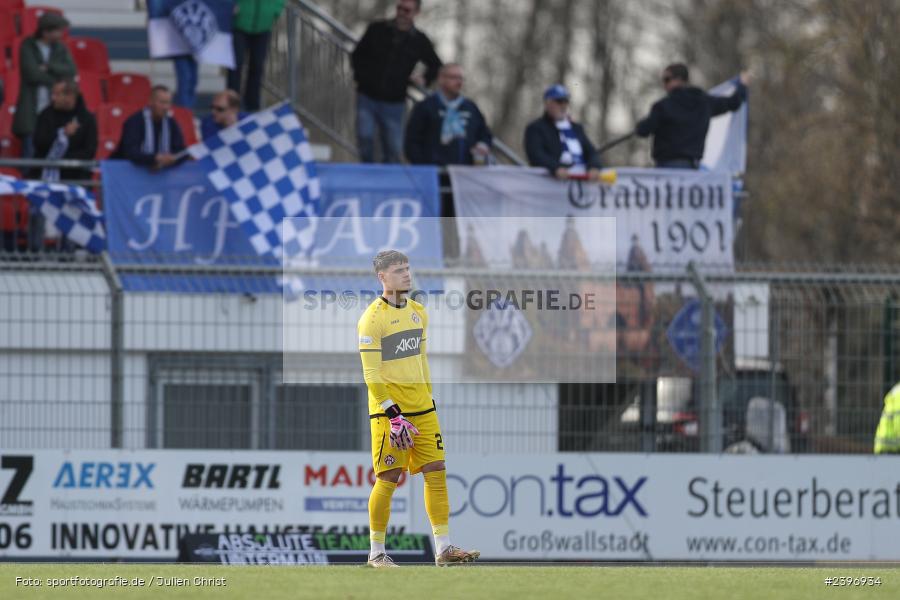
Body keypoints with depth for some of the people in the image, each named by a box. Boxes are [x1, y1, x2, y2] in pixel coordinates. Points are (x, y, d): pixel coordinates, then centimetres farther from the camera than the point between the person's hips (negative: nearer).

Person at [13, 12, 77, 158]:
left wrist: (48, 67, -13)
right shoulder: (27, 47, -1)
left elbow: (71, 71, -2)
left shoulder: (60, 49, 10)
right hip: (32, 112, -3)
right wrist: (57, 80, -5)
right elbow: (32, 74, -12)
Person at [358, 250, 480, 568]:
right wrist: (392, 414, -18)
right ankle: (376, 552, 5)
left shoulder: (417, 312, 13)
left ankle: (443, 548, 4)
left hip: (421, 409, 7)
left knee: (436, 471, 2)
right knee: (389, 478, -5)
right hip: (388, 409, -7)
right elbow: (371, 373, -13)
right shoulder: (373, 318, -10)